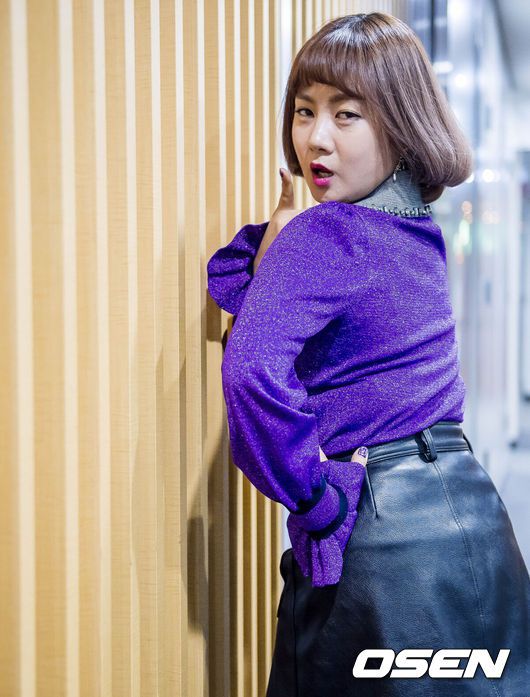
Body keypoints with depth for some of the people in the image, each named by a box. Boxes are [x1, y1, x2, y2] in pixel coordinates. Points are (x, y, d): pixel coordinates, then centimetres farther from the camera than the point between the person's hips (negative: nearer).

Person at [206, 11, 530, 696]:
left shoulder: (322, 234, -16)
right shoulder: (419, 230, 9)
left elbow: (252, 368, -33)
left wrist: (317, 492, -21)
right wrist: (278, 230, 0)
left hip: (379, 530, -8)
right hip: (471, 507, 8)